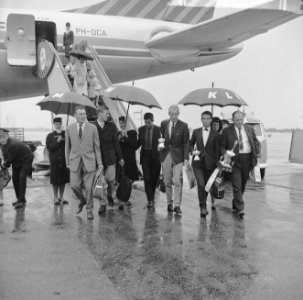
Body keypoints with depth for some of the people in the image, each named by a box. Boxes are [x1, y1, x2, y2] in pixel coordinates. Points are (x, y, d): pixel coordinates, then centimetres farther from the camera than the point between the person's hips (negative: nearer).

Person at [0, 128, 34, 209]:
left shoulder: (13, 145, -36)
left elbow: (10, 159, -27)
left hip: (26, 159, -9)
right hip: (17, 161, 9)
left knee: (22, 177, -18)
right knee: (15, 178, 6)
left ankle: (22, 200, -15)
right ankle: (19, 199, 17)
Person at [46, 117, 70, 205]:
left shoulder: (65, 134, 8)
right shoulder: (50, 136, 4)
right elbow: (49, 148, -6)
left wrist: (64, 140, -14)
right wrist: (57, 141, -15)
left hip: (64, 160, 2)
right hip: (55, 161, -2)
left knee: (63, 179, 8)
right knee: (55, 180, 2)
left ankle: (61, 197, 20)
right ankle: (56, 197, 14)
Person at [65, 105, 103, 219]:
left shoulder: (93, 128, 2)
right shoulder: (69, 129, 5)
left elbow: (97, 146, 4)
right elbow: (67, 147, 11)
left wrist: (99, 163, 1)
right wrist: (67, 162, 8)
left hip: (89, 162, -1)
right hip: (75, 162, 1)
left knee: (89, 188, -1)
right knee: (74, 185, -5)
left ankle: (89, 210, 15)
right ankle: (82, 201, 26)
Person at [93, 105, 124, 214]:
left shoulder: (111, 126, 7)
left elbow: (116, 142, 10)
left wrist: (120, 157, 9)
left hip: (109, 158, 2)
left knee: (111, 180, 4)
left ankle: (110, 196, 33)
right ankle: (102, 204, 11)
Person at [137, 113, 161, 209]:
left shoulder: (158, 129, -5)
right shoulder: (141, 129, 6)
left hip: (155, 156, -1)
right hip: (145, 156, 2)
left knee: (154, 178, 9)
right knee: (147, 178, -6)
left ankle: (152, 195, 32)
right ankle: (150, 199, -1)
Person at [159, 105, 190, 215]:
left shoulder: (183, 126, -4)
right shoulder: (163, 124, 5)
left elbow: (186, 143, -4)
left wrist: (186, 159, -9)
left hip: (178, 156, -3)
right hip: (165, 155, 3)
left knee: (177, 182, -8)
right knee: (167, 182, 8)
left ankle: (177, 205, -1)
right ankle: (169, 203, 19)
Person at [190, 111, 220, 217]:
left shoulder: (215, 134, 2)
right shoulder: (196, 132, 7)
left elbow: (217, 150, 3)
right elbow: (190, 144, 19)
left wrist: (217, 164, 0)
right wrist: (193, 151, -1)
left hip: (209, 163, 0)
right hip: (198, 162, 0)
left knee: (206, 186, 9)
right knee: (201, 184, -14)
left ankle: (203, 205, 30)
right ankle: (203, 207, -6)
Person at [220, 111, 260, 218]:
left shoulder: (250, 129, 11)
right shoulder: (227, 131, 1)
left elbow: (256, 142, 18)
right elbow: (222, 146, 2)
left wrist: (257, 153, 5)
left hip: (248, 159, 4)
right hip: (235, 160, -4)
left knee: (243, 184, 12)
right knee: (237, 185, -9)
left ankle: (235, 204, 29)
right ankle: (240, 208, -8)